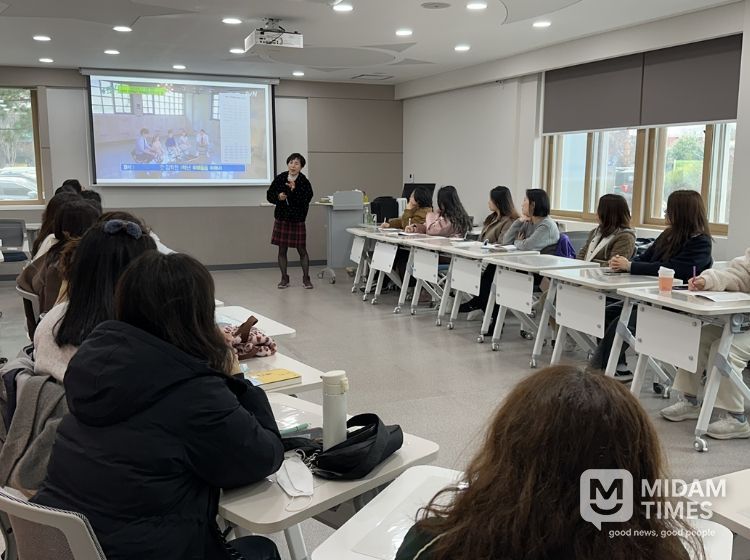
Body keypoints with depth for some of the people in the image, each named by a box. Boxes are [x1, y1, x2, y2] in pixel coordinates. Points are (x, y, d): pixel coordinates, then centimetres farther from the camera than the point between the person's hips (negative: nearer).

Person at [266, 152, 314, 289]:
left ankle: (306, 278, 14)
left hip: (297, 220, -3)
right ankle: (284, 279, 18)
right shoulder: (280, 178, -2)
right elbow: (269, 195, 5)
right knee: (282, 250, 6)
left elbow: (305, 201, -19)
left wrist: (294, 190, -29)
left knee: (302, 250, 0)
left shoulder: (304, 182, -10)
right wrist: (278, 197, -15)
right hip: (281, 218, 3)